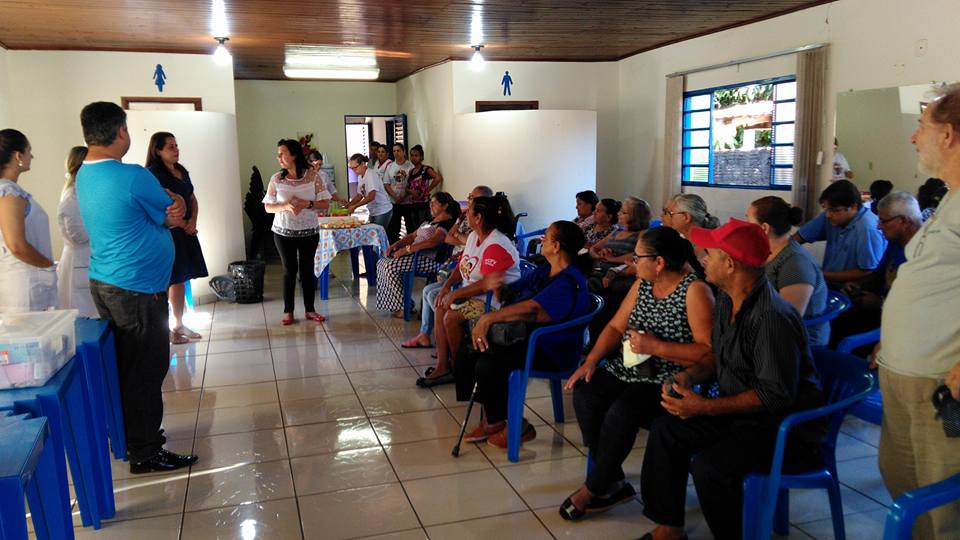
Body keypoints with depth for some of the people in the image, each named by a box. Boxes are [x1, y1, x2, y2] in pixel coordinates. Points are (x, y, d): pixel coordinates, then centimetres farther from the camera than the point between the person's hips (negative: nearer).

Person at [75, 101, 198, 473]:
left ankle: (127, 435, 32)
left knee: (125, 367, 19)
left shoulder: (83, 176, 8)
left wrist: (172, 203, -12)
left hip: (103, 284, 9)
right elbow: (173, 219, -7)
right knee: (147, 371, 1)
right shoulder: (134, 177, -21)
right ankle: (145, 453, 9)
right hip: (138, 290, -9)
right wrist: (176, 205, 10)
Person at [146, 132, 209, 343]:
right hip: (165, 233, -8)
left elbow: (193, 199, 16)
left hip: (185, 232, 8)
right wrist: (183, 224, -12)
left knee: (180, 280, 13)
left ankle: (179, 325, 23)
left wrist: (193, 221, -2)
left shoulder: (182, 171, 14)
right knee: (165, 283, -3)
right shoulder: (153, 173, -10)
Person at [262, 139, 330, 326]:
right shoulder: (276, 179, -2)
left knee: (307, 269, 7)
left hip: (309, 232, 0)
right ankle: (288, 311, 13)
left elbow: (325, 204, -4)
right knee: (289, 270, 4)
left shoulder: (313, 176, -6)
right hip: (283, 232, 0)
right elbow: (267, 207, 0)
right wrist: (285, 206, -18)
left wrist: (307, 204, -21)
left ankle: (310, 309, 18)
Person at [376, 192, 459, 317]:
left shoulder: (447, 223, -11)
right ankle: (395, 303, -1)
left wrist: (406, 249, -26)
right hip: (415, 255, 10)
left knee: (391, 266, -24)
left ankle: (404, 307, -14)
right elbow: (412, 236, 23)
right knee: (382, 262, -1)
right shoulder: (430, 221, 22)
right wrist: (396, 244, 5)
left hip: (430, 259, -10)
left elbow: (432, 242, -27)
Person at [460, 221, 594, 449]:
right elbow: (511, 294, 15)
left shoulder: (569, 282, -18)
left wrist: (490, 317, -38)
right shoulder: (543, 271, 13)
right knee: (468, 352, -5)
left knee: (487, 366, -26)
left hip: (549, 352, -9)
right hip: (525, 338, 9)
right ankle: (489, 418, 4)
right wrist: (497, 287, -9)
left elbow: (533, 311, -33)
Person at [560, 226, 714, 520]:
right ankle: (613, 483, -3)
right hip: (628, 368, 8)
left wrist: (656, 347, -21)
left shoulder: (695, 290, -13)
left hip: (667, 378, -7)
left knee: (622, 411, -30)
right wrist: (591, 360, -3)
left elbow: (709, 352, -20)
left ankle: (593, 489, -6)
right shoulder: (642, 284, 10)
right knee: (584, 394, -16)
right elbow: (615, 327, 11)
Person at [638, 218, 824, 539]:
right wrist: (689, 377, -5)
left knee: (708, 465, -28)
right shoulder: (727, 300, 2)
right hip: (739, 413, 9)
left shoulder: (771, 317, -27)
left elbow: (777, 395, -27)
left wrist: (706, 407, -25)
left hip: (784, 426, -9)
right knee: (665, 431, -1)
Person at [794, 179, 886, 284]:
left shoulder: (868, 229, -22)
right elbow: (800, 236, 4)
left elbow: (868, 273, -19)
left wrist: (823, 275, -17)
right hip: (828, 284, 6)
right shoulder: (834, 214, -3)